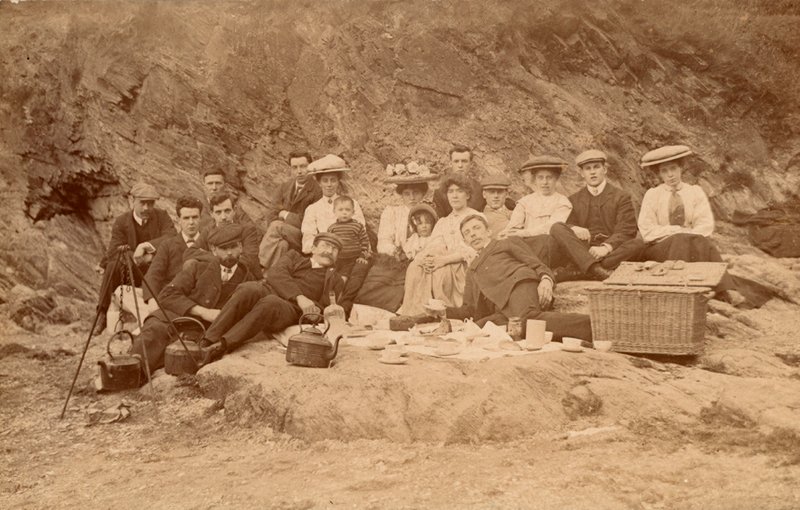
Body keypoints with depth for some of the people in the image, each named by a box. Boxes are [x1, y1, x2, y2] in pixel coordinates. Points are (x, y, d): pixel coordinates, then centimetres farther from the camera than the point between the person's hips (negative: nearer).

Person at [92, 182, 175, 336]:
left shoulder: (162, 216, -3)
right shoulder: (121, 221, -5)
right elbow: (114, 252, -17)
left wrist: (146, 246, -33)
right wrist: (137, 258, -35)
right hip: (131, 274, 0)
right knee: (113, 266, -30)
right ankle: (102, 314, -21)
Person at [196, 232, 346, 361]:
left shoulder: (335, 281, 25)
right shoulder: (294, 257, 27)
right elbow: (275, 274, 5)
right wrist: (299, 296, -11)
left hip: (289, 309, -1)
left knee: (270, 303, -37)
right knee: (248, 290, -34)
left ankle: (223, 346, -44)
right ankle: (207, 343, -36)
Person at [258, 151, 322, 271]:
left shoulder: (318, 191, -5)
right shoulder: (283, 187, 14)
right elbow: (271, 215, 4)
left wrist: (285, 215, -4)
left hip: (304, 239, -4)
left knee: (276, 226, -28)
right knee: (281, 245, -30)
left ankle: (261, 269, -27)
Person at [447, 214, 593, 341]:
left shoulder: (508, 243, 27)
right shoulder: (471, 271, 39)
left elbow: (536, 264, 12)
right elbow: (470, 309, 30)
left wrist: (546, 279, -12)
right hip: (503, 310, 4)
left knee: (528, 319, -40)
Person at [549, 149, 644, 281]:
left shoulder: (621, 197, 10)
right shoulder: (574, 200, 19)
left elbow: (626, 230, -3)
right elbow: (568, 222, 8)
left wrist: (606, 247, -22)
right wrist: (573, 229, -19)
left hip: (613, 252, -1)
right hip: (581, 251, 1)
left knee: (638, 243, -31)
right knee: (557, 228, -21)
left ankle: (573, 272, -39)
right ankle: (593, 268, -42)